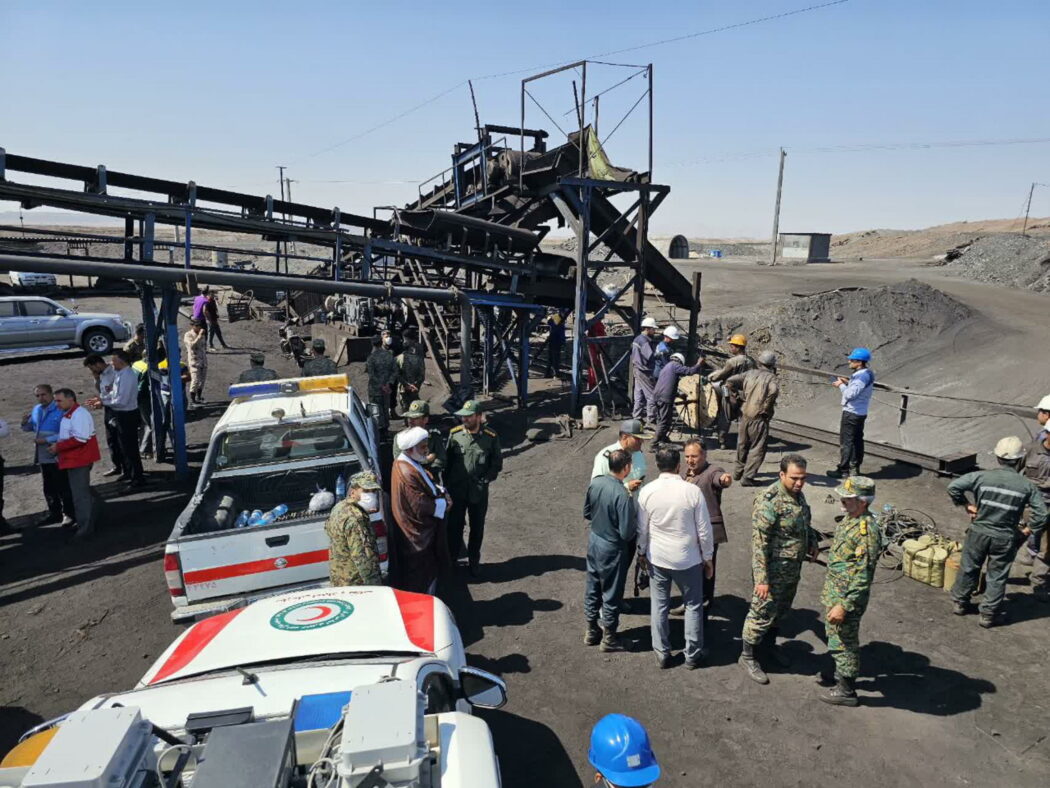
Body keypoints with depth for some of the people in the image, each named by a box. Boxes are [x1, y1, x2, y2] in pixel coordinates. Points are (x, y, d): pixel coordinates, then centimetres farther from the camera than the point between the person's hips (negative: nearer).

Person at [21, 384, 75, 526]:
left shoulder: (60, 410, -16)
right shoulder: (36, 410, 10)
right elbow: (29, 428, 21)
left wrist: (47, 440, -24)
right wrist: (25, 423, 0)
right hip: (43, 457, 8)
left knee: (63, 487, 2)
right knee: (48, 488, 18)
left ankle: (68, 514, 14)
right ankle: (54, 513, 31)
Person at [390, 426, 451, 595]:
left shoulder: (409, 463, 1)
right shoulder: (407, 473, -30)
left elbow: (425, 486, 14)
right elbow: (421, 506, -28)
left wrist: (439, 490, -4)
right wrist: (443, 504, -13)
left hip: (424, 530, 10)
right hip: (418, 535, -10)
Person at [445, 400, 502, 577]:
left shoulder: (491, 437, -9)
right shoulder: (454, 434, -6)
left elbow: (497, 463, 0)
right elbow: (447, 460, 1)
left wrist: (486, 480, -10)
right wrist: (447, 483, -2)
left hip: (479, 492, 0)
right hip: (456, 491, 0)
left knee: (477, 528, 15)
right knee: (454, 526, 12)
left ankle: (473, 561, 33)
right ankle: (451, 558, 30)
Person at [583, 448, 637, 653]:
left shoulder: (595, 482, -8)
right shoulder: (623, 496, -28)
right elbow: (626, 533, -23)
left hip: (593, 540, 7)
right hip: (612, 548, -7)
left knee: (592, 588, 21)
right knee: (611, 594, 12)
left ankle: (591, 631, 38)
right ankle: (609, 638, 29)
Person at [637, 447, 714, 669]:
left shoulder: (647, 491, -11)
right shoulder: (693, 491, -16)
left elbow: (642, 528, -2)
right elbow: (704, 529, -10)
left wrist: (642, 552, 14)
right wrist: (708, 557, 4)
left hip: (657, 558, 2)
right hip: (688, 559, -1)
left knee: (659, 606, 15)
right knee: (693, 606, 16)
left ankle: (662, 653, 25)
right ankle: (693, 655, 26)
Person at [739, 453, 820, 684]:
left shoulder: (797, 494, 1)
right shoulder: (769, 501, -27)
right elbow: (759, 542, -27)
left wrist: (813, 541, 5)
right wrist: (761, 579, -28)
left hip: (793, 569, 8)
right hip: (773, 571, -8)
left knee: (781, 609, 24)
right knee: (763, 613, 4)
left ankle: (769, 643, 46)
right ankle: (748, 656, 22)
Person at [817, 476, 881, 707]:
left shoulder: (867, 531, -28)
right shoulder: (849, 518, 2)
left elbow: (863, 576, -27)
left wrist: (844, 606, -25)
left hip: (848, 596, -9)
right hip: (833, 590, 9)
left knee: (844, 641, 8)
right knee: (835, 635, 25)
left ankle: (846, 690, 25)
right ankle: (840, 673, 45)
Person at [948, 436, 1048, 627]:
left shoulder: (982, 476, -12)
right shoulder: (1027, 486, -10)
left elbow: (953, 487, -15)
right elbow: (1041, 513, -9)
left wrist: (967, 505, -1)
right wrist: (1028, 530, 4)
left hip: (979, 532, 0)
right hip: (1005, 539, 0)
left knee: (968, 569, 17)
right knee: (997, 576, 13)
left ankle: (959, 603, 32)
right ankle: (989, 615, 22)